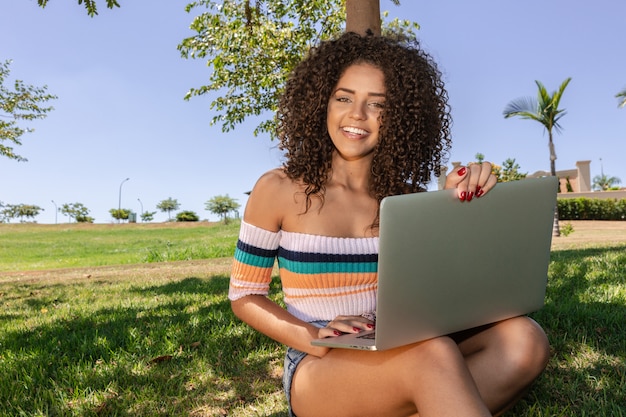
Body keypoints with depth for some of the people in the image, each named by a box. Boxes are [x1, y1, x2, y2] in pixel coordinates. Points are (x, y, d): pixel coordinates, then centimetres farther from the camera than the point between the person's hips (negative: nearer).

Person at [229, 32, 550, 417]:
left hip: (399, 356, 5)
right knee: (433, 354, -35)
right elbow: (244, 296, 0)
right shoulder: (278, 190, -5)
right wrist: (314, 339, -17)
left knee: (524, 339, -22)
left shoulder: (406, 200, 3)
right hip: (318, 368, -5)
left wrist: (468, 206, -14)